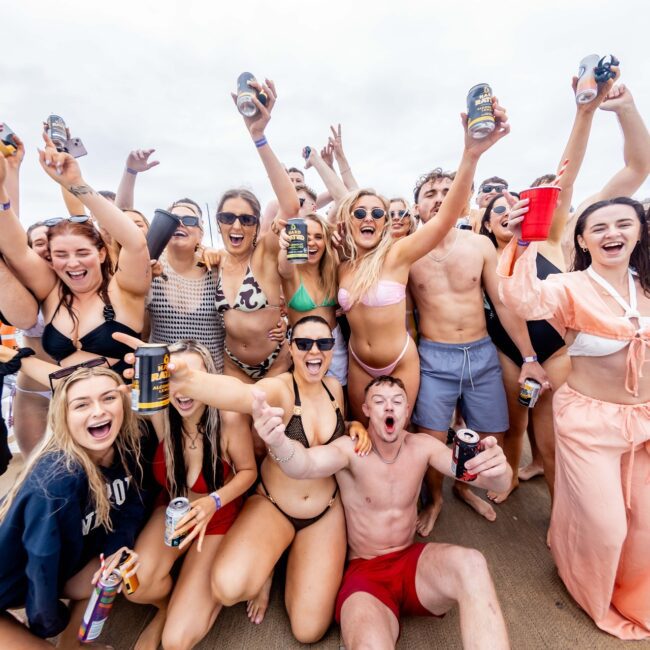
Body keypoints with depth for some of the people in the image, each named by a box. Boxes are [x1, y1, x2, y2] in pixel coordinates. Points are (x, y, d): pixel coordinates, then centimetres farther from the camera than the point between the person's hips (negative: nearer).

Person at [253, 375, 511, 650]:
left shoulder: (422, 446, -3)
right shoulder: (350, 449, -16)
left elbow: (471, 470, -15)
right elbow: (305, 465, -36)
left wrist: (497, 469, -40)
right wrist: (279, 442, -60)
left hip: (412, 562, 4)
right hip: (364, 572, -3)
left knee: (470, 564, -28)